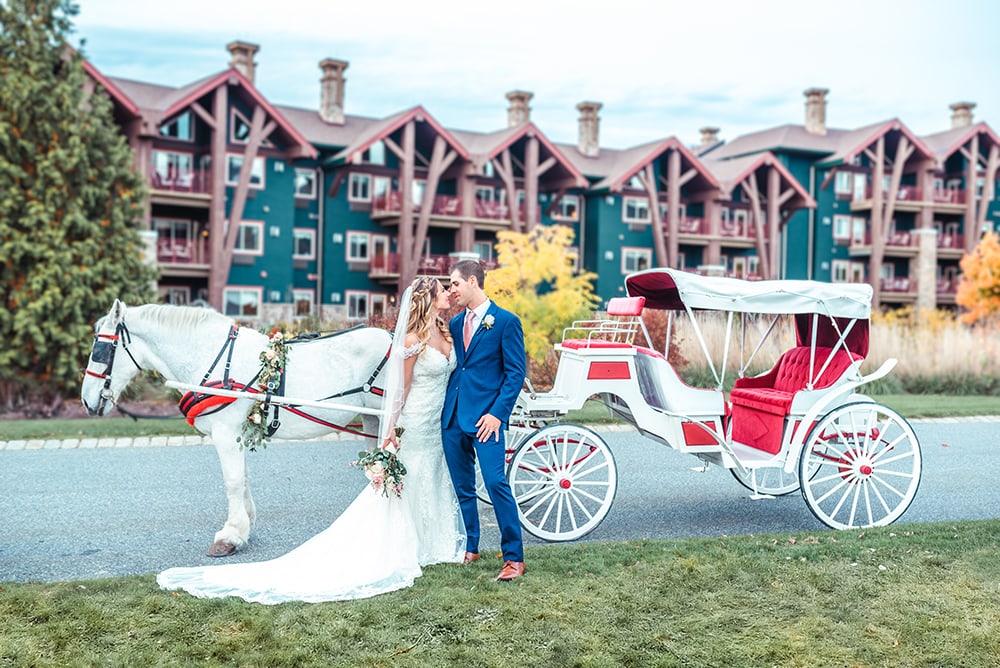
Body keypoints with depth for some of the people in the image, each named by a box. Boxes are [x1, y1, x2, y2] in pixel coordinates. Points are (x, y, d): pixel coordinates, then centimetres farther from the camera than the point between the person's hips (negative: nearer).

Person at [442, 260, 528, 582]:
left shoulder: (506, 321, -3)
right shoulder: (454, 324, 16)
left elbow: (516, 372, -6)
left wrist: (497, 414, -14)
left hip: (485, 417, -6)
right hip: (453, 417, 6)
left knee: (496, 483, -12)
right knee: (463, 487, 12)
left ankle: (514, 557, -4)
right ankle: (469, 548, 24)